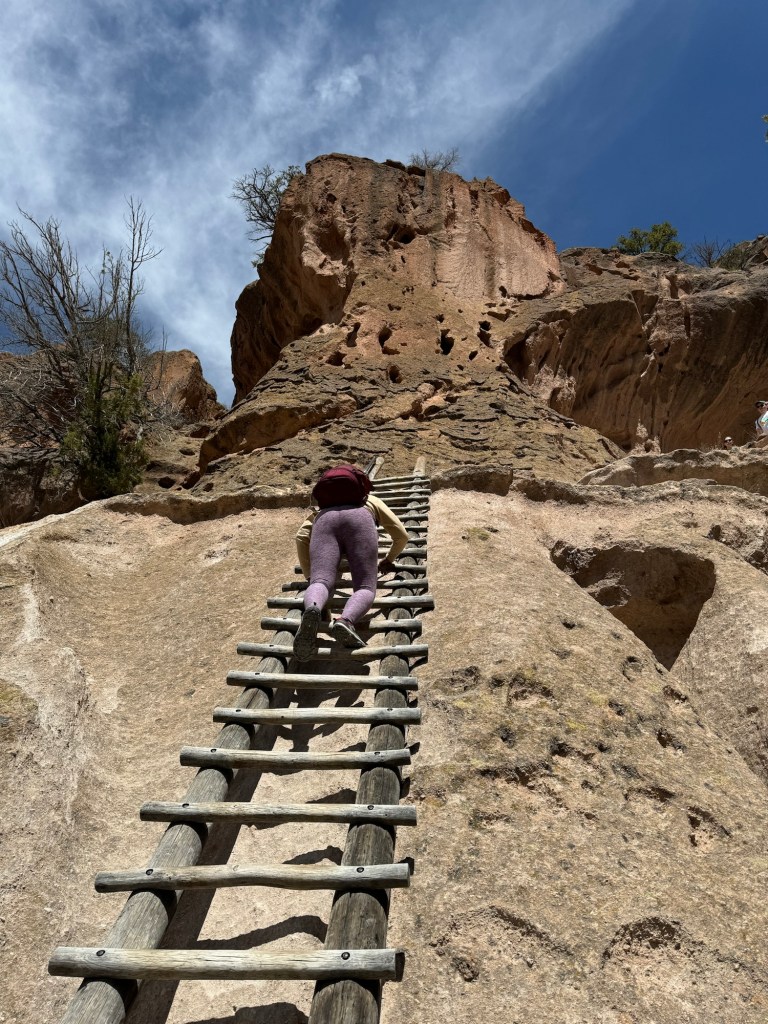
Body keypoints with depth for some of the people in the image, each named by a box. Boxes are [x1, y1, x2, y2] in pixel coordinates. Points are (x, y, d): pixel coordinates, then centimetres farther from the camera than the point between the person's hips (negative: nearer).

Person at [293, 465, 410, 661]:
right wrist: (388, 560, 48)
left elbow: (301, 537, 23)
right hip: (359, 519, -1)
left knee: (321, 582, -17)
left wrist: (309, 574, 30)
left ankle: (312, 610, -54)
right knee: (365, 588, -8)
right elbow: (402, 535, 32)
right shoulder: (372, 501, 43)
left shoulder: (321, 508, 43)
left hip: (326, 520, 1)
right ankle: (345, 621, -43)